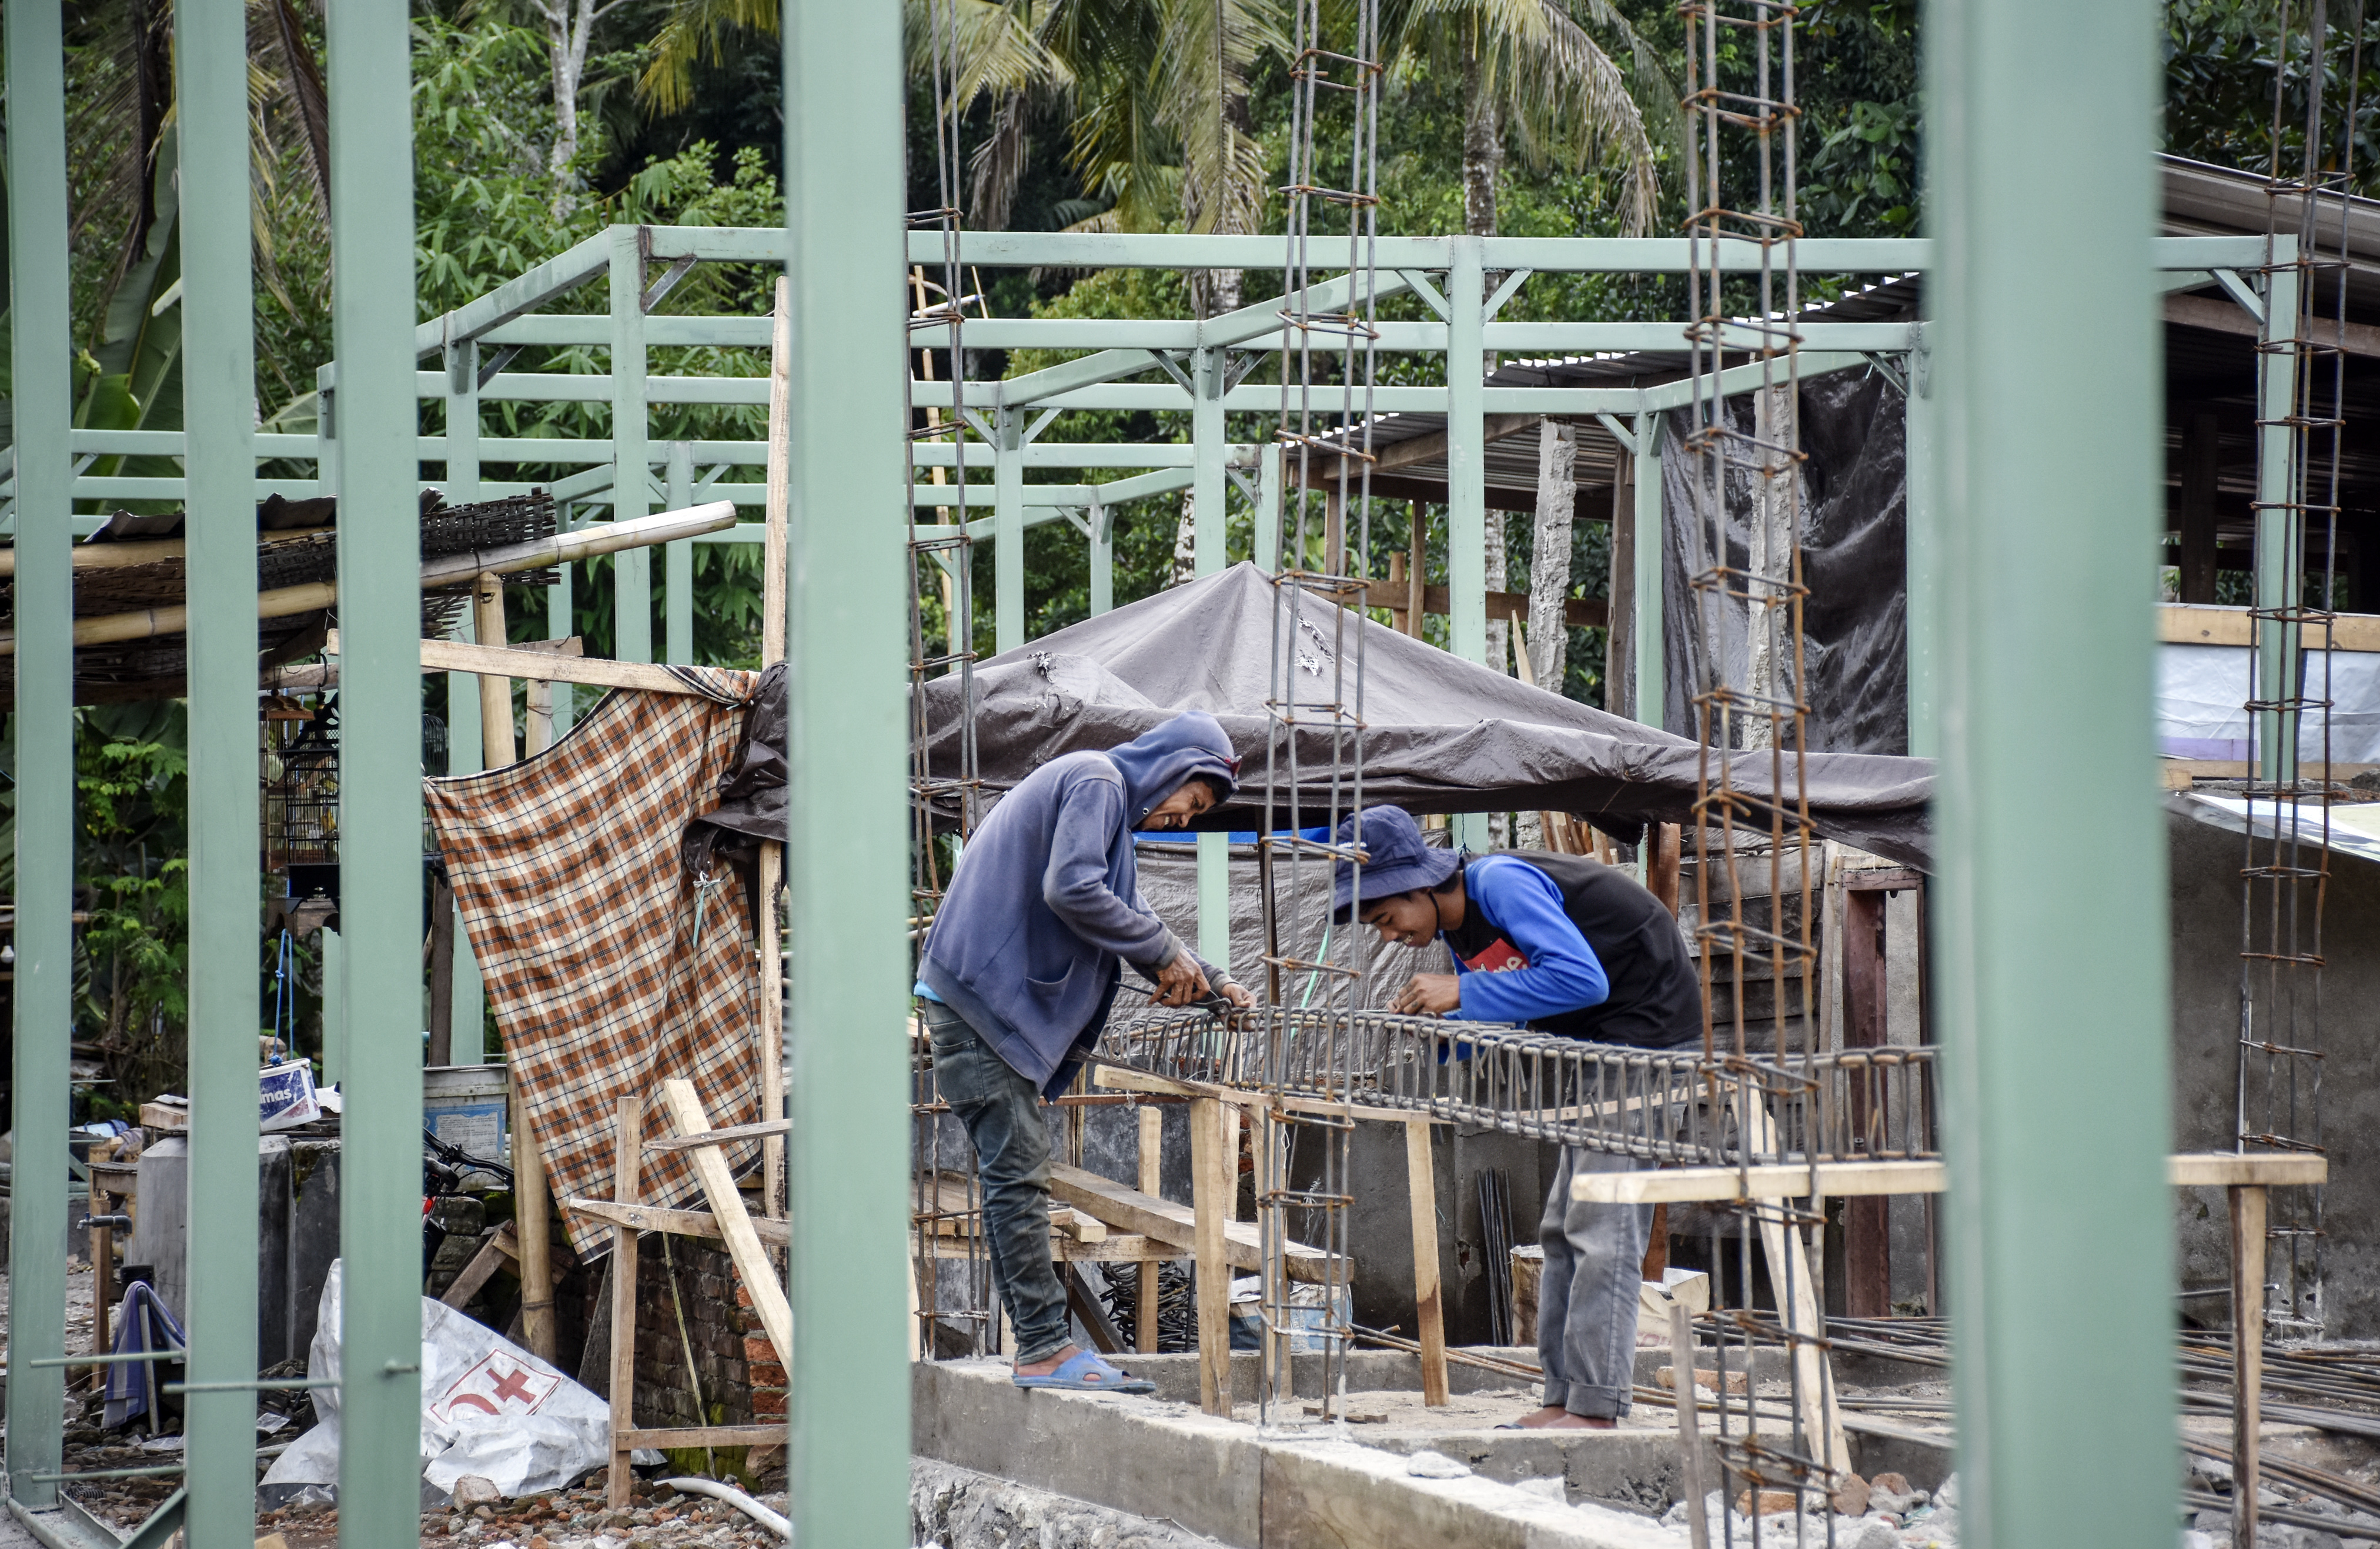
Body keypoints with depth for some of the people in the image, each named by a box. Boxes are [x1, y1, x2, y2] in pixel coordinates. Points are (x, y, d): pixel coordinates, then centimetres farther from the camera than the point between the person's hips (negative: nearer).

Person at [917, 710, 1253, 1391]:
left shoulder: (1107, 799, 24)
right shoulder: (1095, 782, -8)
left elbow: (1128, 915, 31)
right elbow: (1071, 890, -22)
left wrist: (1210, 982, 24)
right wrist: (1167, 952, -12)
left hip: (993, 1000, 11)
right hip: (979, 998, -11)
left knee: (1016, 1178, 8)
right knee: (1018, 1176, -10)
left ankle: (1043, 1349, 8)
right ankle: (1046, 1350, -10)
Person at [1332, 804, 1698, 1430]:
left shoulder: (1500, 884, -22)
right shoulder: (1458, 927, 6)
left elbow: (1581, 977, -32)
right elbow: (1486, 1023, 14)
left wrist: (1463, 995, -29)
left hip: (1648, 1023, -11)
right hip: (1594, 1047, 11)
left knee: (1602, 1226, -15)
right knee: (1564, 1230, 10)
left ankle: (1596, 1407, -16)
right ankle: (1565, 1397, 12)